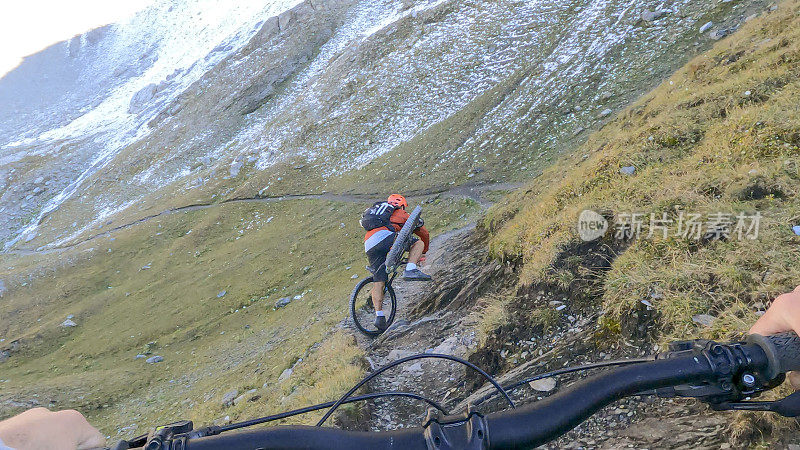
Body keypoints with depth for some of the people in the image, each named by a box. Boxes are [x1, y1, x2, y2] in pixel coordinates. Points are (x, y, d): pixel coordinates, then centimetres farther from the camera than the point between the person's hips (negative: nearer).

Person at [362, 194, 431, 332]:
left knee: (378, 282, 5)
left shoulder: (378, 209, 41)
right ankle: (410, 270, -18)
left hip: (369, 246, 5)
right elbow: (425, 234, 33)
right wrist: (423, 253, 49)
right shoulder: (402, 214, 27)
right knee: (418, 243, 5)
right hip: (385, 237, -5)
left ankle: (379, 315, -4)